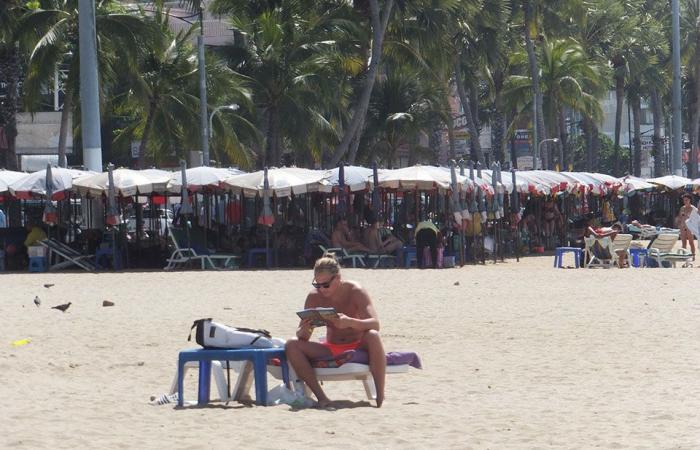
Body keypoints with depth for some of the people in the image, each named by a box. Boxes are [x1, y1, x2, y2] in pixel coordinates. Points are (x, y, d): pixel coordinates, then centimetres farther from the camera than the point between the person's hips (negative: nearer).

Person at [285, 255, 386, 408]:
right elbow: (302, 337, -4)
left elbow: (375, 324, -28)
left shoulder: (355, 291, -15)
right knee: (292, 346, -19)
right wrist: (304, 331, -30)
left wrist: (349, 322, -47)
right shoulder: (314, 297, -7)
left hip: (358, 348, -4)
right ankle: (321, 397, -25)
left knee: (373, 337, -37)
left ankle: (381, 397, -32)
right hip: (331, 351, 4)